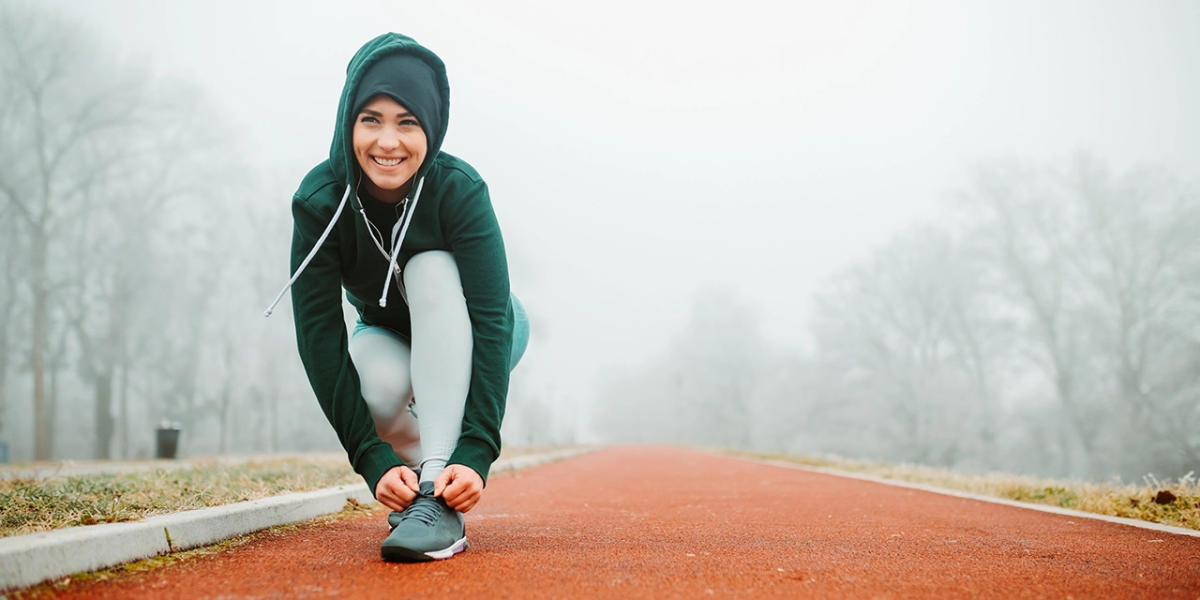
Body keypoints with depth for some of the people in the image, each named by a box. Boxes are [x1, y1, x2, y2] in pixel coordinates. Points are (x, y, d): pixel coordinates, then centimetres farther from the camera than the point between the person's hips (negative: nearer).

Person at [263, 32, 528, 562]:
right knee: (377, 380, -35)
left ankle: (437, 495, -39)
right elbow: (318, 335, -29)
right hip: (388, 336, 1)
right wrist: (373, 459, -37)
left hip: (462, 336, -1)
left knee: (432, 269, -33)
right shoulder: (319, 200, -26)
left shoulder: (459, 189, -30)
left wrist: (477, 452, -46)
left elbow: (492, 320, -35)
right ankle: (410, 479, 0)